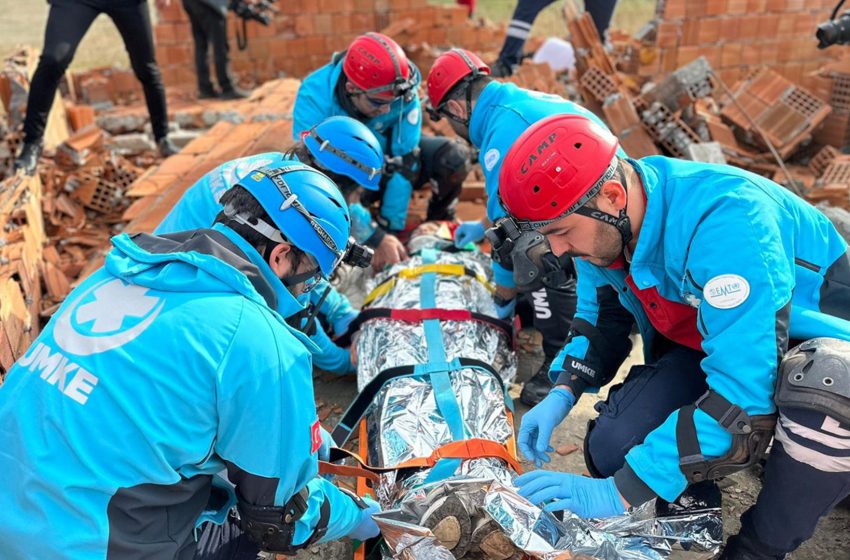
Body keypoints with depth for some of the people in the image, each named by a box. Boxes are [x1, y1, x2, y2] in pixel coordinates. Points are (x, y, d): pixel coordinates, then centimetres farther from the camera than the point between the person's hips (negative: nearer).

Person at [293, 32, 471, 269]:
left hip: (386, 157, 2)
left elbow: (404, 161, -26)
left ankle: (439, 223, 4)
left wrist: (391, 228, -28)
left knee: (454, 156, -23)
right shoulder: (314, 99, -34)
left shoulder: (403, 90, -28)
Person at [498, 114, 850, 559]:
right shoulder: (601, 223, -13)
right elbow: (600, 317, 6)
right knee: (612, 450, -18)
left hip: (810, 335, -5)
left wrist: (622, 492, -36)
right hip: (697, 345, 5)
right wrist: (562, 394, -12)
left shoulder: (723, 221, -37)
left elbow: (740, 386, -40)